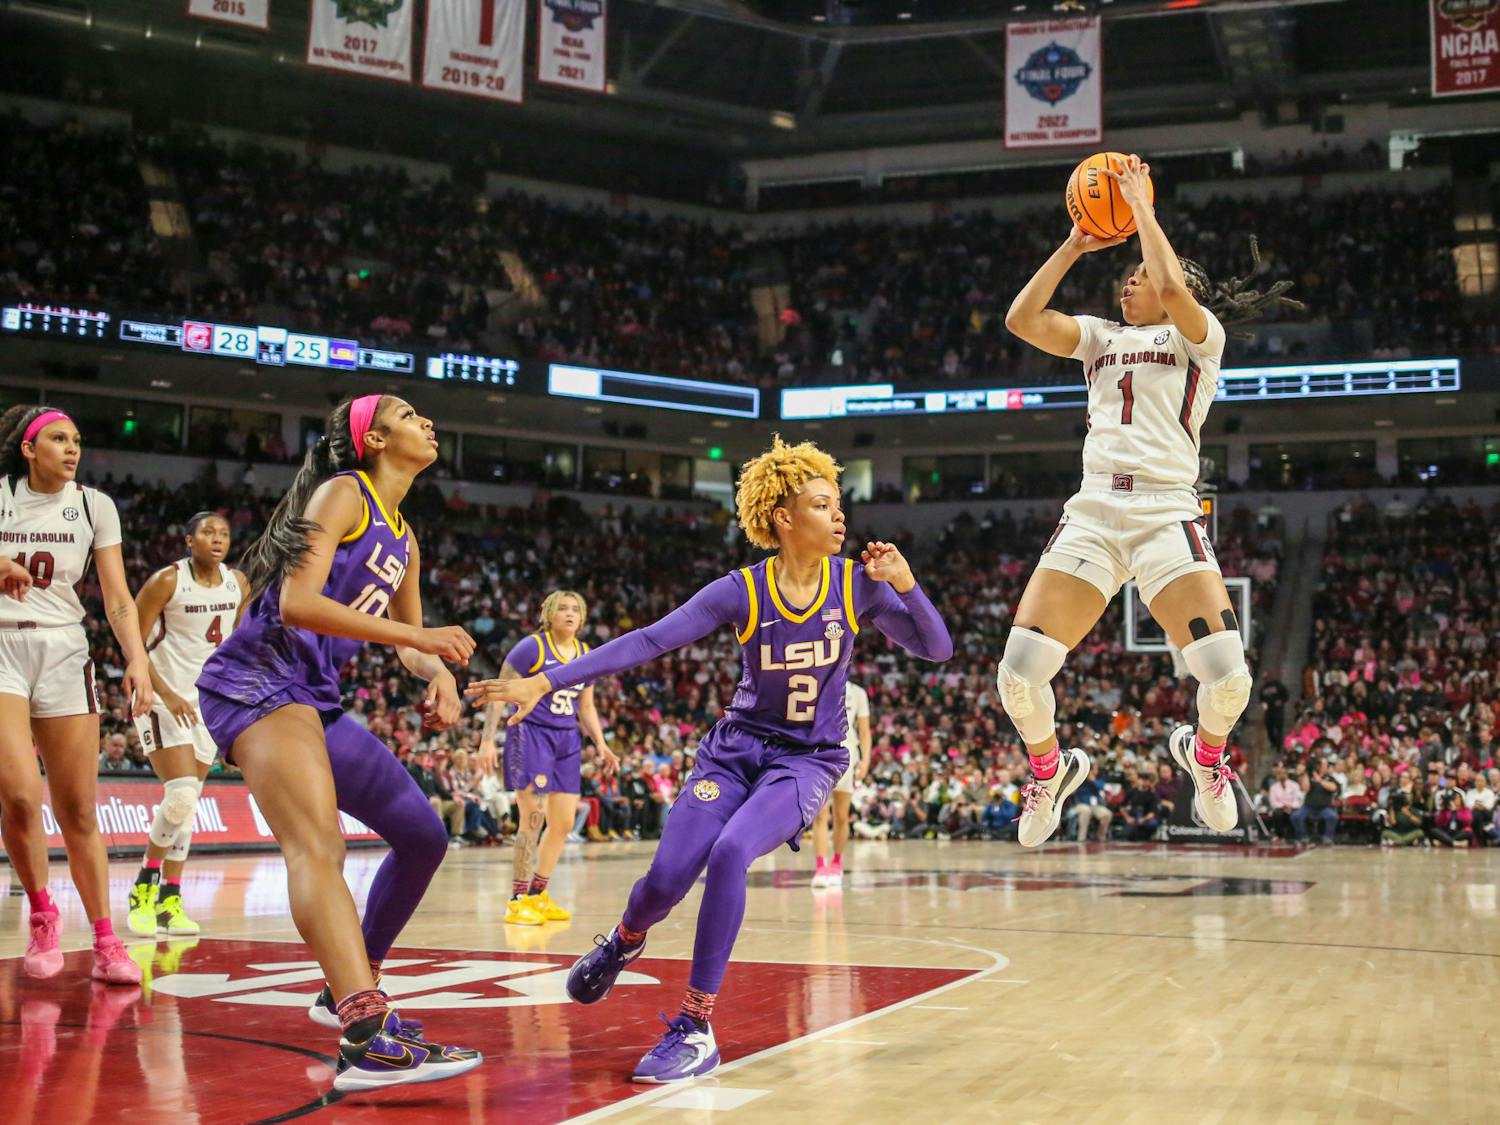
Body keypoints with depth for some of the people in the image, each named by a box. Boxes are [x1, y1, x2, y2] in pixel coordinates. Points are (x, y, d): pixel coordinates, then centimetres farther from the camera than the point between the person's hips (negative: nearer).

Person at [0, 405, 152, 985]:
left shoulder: (94, 505, 5)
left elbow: (117, 599, 3)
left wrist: (137, 658, -12)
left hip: (64, 654, 2)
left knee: (78, 810, 1)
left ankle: (106, 943, 8)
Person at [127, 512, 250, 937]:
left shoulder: (238, 583, 3)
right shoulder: (167, 581, -13)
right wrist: (166, 694, -20)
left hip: (208, 702, 6)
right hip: (164, 699, -6)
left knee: (188, 805, 6)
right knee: (181, 796, -17)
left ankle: (169, 902, 13)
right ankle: (145, 884, 2)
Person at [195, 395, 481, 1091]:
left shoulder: (404, 540, 20)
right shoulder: (343, 494, -6)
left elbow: (409, 641, 29)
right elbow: (296, 602, -19)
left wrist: (439, 674, 6)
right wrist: (417, 637, -20)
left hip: (314, 699, 10)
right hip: (257, 680, -10)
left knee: (423, 836, 9)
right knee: (318, 844, -28)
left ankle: (349, 991, 24)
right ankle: (367, 1039, -44)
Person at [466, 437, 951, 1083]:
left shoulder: (857, 585, -8)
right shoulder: (741, 592, -11)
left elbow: (936, 649, -9)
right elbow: (647, 642, -14)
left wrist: (905, 585, -27)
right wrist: (545, 682, -20)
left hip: (806, 761, -1)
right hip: (735, 748, 1)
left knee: (730, 851, -29)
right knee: (666, 879, -11)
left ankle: (696, 1027, -18)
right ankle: (624, 942, 29)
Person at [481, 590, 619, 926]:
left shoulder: (585, 654, 10)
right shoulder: (532, 647, -9)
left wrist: (600, 744, 10)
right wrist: (488, 739, -14)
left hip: (567, 741, 7)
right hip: (531, 735, -7)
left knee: (564, 823, 6)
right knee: (533, 818, -12)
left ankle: (537, 895, 20)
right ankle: (517, 901, -3)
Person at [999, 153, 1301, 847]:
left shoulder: (1198, 334, 10)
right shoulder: (1101, 336, 24)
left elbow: (1170, 285, -11)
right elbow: (1021, 319, 10)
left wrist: (1140, 203, 1)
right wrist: (1074, 246, 13)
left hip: (1167, 515, -3)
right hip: (1091, 512, 4)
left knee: (1225, 672, -19)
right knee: (1020, 672, -12)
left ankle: (1205, 754, 16)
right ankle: (1049, 770, 19)